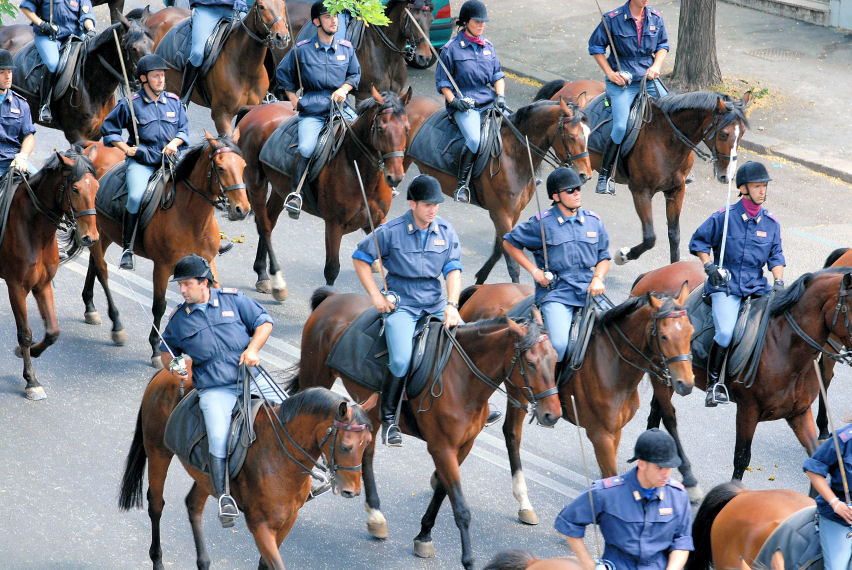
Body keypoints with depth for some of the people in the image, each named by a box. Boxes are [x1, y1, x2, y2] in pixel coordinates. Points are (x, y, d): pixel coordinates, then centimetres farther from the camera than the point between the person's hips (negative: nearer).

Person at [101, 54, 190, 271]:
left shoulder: (174, 102, 11)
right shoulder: (130, 104, 0)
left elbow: (184, 129, 19)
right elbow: (108, 129, 9)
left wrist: (175, 143, -1)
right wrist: (126, 149, -1)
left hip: (169, 160, 3)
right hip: (140, 161, -3)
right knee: (136, 196, -28)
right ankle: (127, 248, -16)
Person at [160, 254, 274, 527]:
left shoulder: (233, 300, 7)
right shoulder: (179, 318, 10)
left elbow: (264, 322, 10)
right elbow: (166, 349, 25)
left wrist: (252, 349, -6)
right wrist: (173, 366, 3)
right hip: (214, 390, -1)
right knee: (218, 438, -25)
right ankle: (223, 497, -17)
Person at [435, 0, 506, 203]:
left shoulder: (488, 47, 14)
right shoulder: (451, 49, -1)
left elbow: (498, 75, 18)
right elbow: (442, 82, 2)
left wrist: (500, 96, 0)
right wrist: (453, 101, -14)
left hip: (488, 101, 5)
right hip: (463, 104, -5)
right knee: (474, 139, -30)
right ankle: (462, 185, -18)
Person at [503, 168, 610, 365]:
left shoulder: (593, 221, 12)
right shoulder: (542, 223, 0)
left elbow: (604, 257, 20)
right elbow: (509, 242, 9)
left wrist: (598, 278, -1)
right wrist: (534, 271, 0)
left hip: (589, 291, 4)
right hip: (556, 293, -4)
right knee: (558, 344, -26)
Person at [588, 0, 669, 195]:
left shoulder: (655, 18, 3)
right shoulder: (613, 19, -8)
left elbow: (663, 45, 14)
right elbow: (595, 46, 0)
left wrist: (656, 66, -5)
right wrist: (610, 73, -8)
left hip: (648, 78, 5)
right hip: (621, 80, -4)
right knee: (621, 127, -22)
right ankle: (604, 175, -8)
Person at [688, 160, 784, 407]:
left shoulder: (770, 222, 9)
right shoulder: (724, 217, -2)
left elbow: (775, 256, 13)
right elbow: (699, 241, 8)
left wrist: (779, 281, -4)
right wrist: (708, 266, -6)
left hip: (756, 286, 4)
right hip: (725, 286, -4)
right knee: (726, 332, -25)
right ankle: (713, 383, -11)